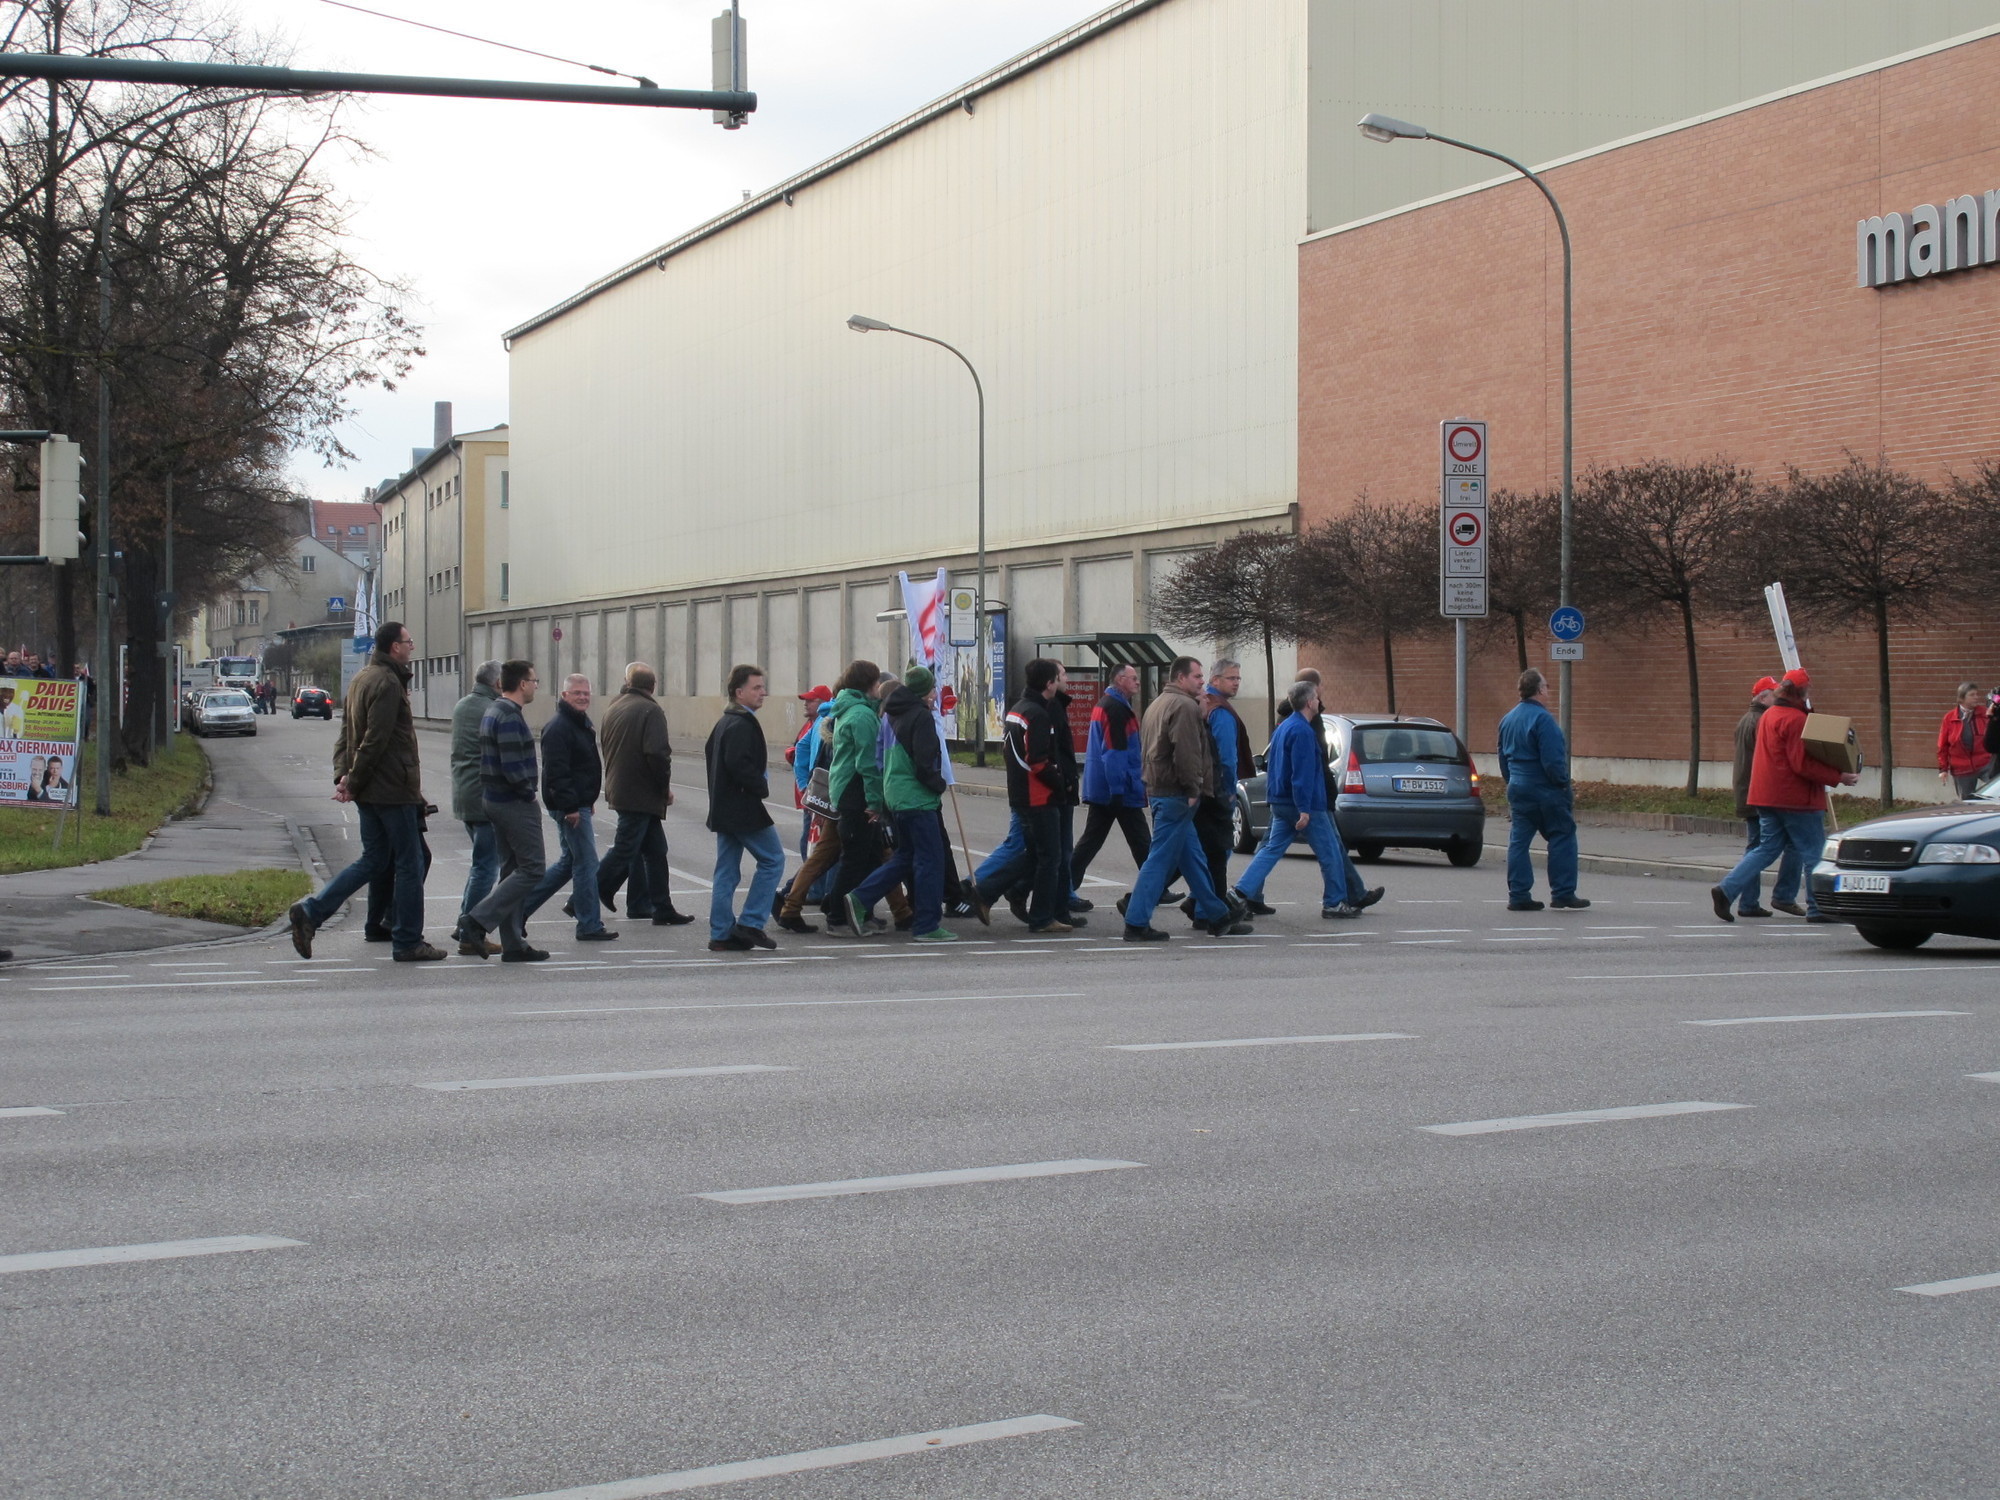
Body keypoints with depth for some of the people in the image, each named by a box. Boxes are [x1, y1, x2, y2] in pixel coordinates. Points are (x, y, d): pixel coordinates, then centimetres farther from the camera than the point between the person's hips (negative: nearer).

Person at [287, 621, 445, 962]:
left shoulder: (361, 679, 15)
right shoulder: (387, 683, -16)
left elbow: (346, 732, 14)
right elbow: (376, 740, -21)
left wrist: (343, 775, 5)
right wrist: (353, 781, -14)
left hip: (369, 791, 9)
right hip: (393, 789, -9)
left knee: (372, 860, 15)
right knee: (409, 863, 1)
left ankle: (311, 911, 6)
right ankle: (408, 943, 6)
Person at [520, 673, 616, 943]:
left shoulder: (583, 725, 16)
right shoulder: (559, 728, -16)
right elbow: (556, 771, -23)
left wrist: (588, 801, 26)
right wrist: (570, 806, -25)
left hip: (579, 805, 11)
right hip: (569, 808, -11)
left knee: (570, 862, 17)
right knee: (586, 863, -6)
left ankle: (522, 907, 22)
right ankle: (589, 926, 0)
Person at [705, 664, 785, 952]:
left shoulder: (724, 722, 16)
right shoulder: (742, 724, -16)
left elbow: (710, 754, 25)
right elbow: (739, 764, -26)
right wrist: (762, 787, -13)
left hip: (723, 807, 10)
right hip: (744, 809, -10)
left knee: (727, 871, 10)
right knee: (773, 859, -1)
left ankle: (721, 934, 10)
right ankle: (751, 923, -3)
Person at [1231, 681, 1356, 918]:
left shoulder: (1284, 727, 13)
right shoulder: (1302, 731, -18)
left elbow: (1270, 763, 22)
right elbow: (1303, 773, -23)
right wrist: (1304, 809, -24)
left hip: (1280, 803, 9)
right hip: (1305, 804, -9)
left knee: (1272, 849, 9)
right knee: (1330, 852, 2)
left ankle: (1244, 893, -2)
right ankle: (1334, 903, 8)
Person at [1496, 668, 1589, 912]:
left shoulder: (1508, 719, 12)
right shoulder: (1542, 718, -16)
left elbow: (1503, 757, 19)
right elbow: (1553, 761, -20)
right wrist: (1565, 787, -11)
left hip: (1518, 790, 8)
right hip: (1546, 791, -8)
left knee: (1519, 841, 6)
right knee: (1562, 839, 0)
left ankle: (1518, 895, 5)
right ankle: (1563, 894, -1)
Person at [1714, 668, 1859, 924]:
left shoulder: (1769, 715, 14)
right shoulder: (1795, 719, -16)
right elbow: (1803, 764, -22)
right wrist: (1837, 778, -17)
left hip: (1768, 796, 9)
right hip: (1795, 797, -9)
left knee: (1767, 848, 11)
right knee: (1814, 852, 2)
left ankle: (1727, 889, -3)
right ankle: (1818, 908, 8)